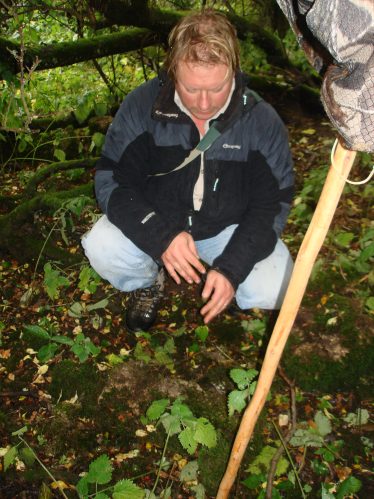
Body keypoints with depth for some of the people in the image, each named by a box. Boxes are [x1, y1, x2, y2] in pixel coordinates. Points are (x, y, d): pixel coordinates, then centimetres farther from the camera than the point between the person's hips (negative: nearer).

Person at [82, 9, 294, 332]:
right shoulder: (141, 106, -18)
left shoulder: (262, 121, -18)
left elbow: (271, 204, -13)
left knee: (272, 290, -23)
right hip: (154, 219, 1)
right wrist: (162, 236, -32)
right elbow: (111, 181, -16)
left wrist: (231, 268, -26)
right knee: (101, 248, -26)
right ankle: (147, 283, 9)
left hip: (229, 226, 0)